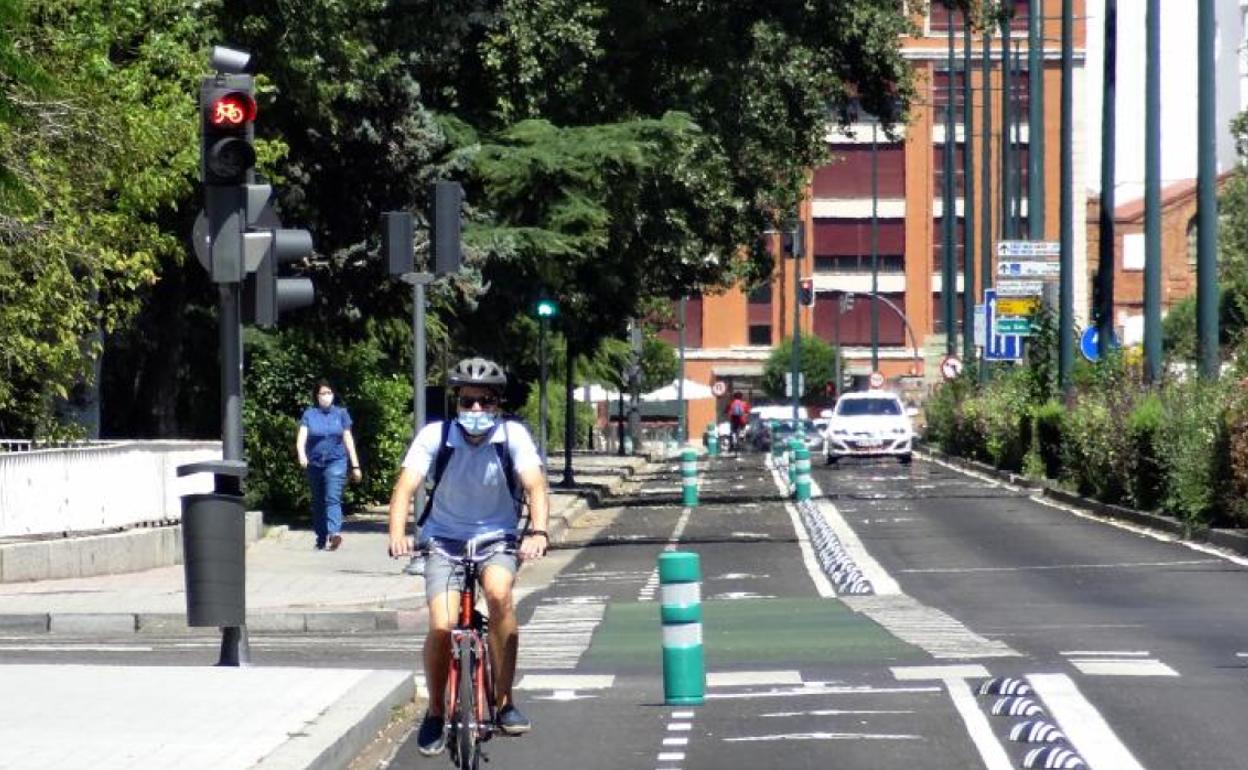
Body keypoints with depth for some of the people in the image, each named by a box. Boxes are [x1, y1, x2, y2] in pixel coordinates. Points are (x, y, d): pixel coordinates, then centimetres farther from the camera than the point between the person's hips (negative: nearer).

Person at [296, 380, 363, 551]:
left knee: (333, 498, -18)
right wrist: (301, 454, -27)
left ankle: (334, 533, -34)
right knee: (318, 503, 9)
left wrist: (355, 466, 9)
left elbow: (348, 440, 10)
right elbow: (302, 436, -7)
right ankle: (321, 540, 18)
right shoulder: (309, 414, 5)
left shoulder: (341, 413, 8)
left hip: (336, 462, -2)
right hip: (315, 464, 2)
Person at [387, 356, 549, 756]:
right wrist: (397, 534, -39)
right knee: (441, 627, -18)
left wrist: (538, 531, -40)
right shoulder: (435, 436, -14)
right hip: (444, 538, 0)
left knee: (499, 592, -32)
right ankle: (435, 713, 8)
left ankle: (504, 701, -20)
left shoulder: (513, 436, -13)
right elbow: (406, 485, -21)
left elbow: (535, 485, -22)